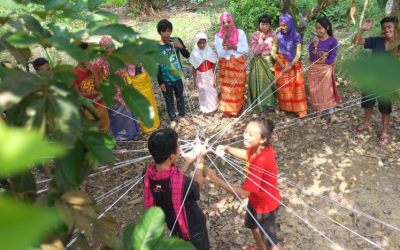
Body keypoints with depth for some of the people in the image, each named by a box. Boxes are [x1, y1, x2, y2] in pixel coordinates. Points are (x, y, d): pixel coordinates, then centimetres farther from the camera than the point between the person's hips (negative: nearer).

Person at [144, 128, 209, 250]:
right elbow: (199, 185, -18)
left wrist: (187, 161, -2)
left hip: (174, 226, 5)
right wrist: (199, 160, -6)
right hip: (193, 228, -5)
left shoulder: (149, 174, -22)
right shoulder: (180, 181, -41)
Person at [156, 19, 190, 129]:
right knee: (169, 100, 14)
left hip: (177, 77, 2)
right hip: (166, 80, -2)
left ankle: (182, 115, 42)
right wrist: (160, 82, -7)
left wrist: (181, 47, -30)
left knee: (180, 97, 20)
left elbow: (187, 55, -10)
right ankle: (173, 119, 34)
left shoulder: (176, 40, -11)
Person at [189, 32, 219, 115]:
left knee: (212, 91, 9)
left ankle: (213, 108, 29)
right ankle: (205, 109, 30)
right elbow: (194, 68, -4)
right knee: (203, 93, 13)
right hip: (200, 76, 0)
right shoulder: (194, 54, -12)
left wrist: (214, 79, -8)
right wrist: (195, 80, -2)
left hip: (210, 75, 0)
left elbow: (214, 67, -7)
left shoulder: (210, 52, -12)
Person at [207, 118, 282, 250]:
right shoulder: (260, 148, -18)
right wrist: (227, 148, -9)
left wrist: (216, 180, -38)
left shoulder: (260, 162, -42)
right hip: (256, 199, 9)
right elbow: (246, 154, 7)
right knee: (253, 225, 34)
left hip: (266, 204, -9)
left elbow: (243, 193, -39)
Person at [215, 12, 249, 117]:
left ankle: (238, 109, 26)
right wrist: (224, 40, -22)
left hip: (239, 65, 0)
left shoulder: (240, 32, -4)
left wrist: (233, 47, -18)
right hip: (225, 66, 0)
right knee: (227, 89, 5)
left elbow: (246, 49, -7)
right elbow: (220, 54, -11)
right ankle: (228, 110, 20)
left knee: (239, 88, 9)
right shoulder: (218, 36, -5)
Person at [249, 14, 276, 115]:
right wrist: (262, 40, -19)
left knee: (271, 82, 3)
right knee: (260, 82, 0)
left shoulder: (273, 35, 0)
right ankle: (262, 105, 11)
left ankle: (270, 103, 20)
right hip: (259, 63, -1)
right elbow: (255, 52, -13)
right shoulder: (255, 36, -4)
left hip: (270, 62, 1)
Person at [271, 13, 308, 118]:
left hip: (294, 65, 0)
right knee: (283, 88, 6)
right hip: (281, 65, 0)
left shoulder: (296, 36, -5)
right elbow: (273, 53, -5)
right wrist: (282, 65, -12)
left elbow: (298, 54, -6)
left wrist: (291, 65, -15)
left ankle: (299, 110, 5)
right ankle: (285, 108, 17)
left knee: (296, 88, -2)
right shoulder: (277, 37, -5)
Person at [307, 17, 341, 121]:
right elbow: (312, 58, -11)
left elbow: (330, 60, -16)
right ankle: (319, 109, 28)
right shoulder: (314, 40, -4)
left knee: (327, 90, 6)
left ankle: (330, 112, 19)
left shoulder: (333, 41, -12)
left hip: (326, 70, -3)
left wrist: (317, 60, -10)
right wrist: (315, 46, -20)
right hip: (314, 70, 3)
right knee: (315, 91, 10)